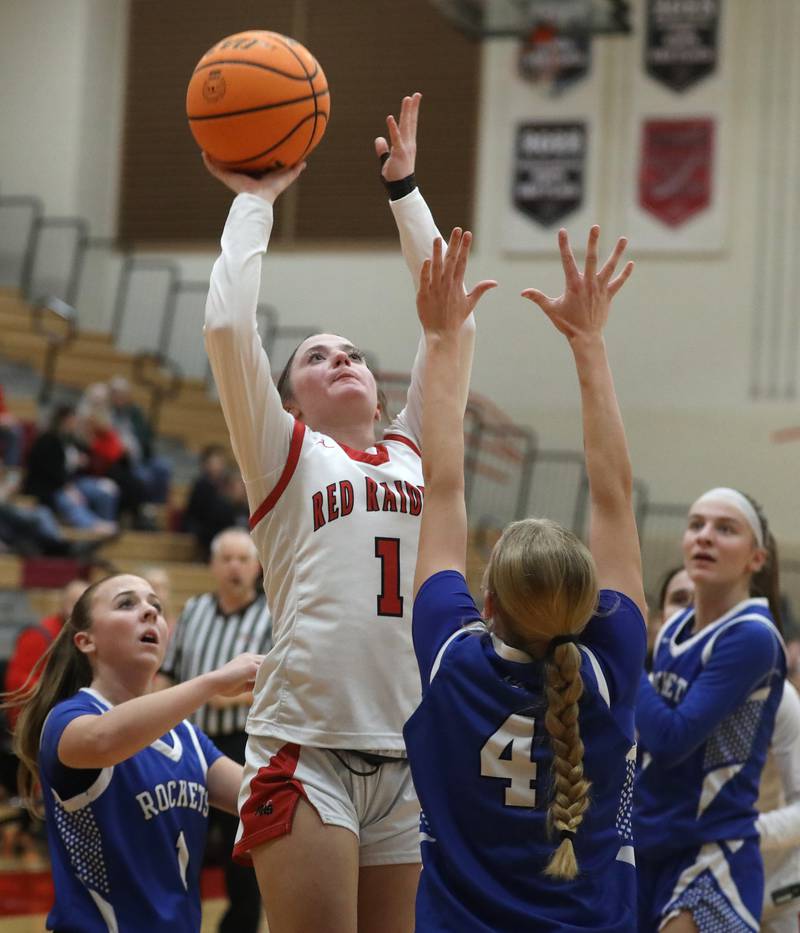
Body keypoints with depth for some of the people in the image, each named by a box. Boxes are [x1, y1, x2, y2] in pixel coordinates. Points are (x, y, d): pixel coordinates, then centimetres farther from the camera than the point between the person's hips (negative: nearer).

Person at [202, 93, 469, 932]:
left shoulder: (414, 452, 19)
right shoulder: (284, 454, 9)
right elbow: (227, 325, -2)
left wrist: (403, 188, 20)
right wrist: (254, 200, 9)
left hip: (410, 753, 4)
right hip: (306, 749, -4)